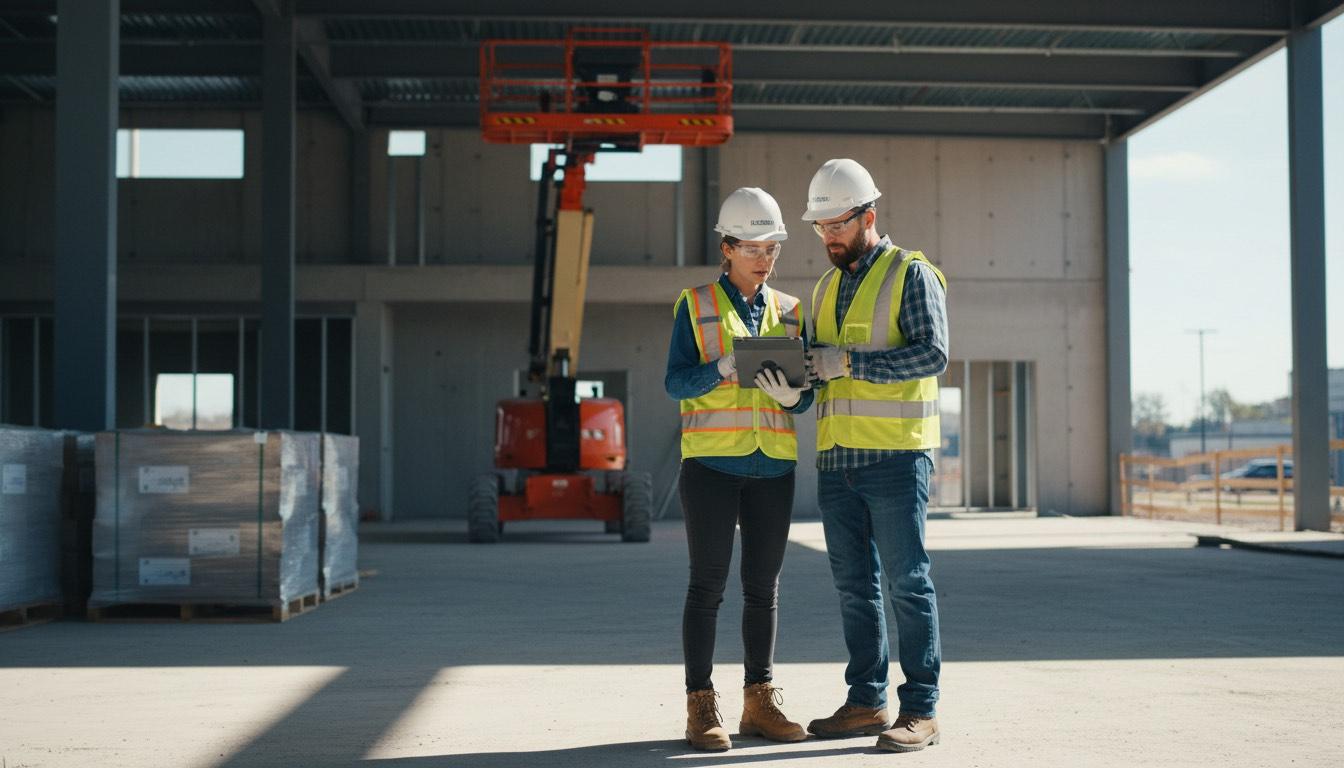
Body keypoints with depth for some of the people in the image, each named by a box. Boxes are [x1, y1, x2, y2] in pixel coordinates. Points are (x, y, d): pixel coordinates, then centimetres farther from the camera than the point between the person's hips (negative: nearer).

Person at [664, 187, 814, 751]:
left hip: (773, 465, 4)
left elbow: (806, 395, 9)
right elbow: (676, 383, -5)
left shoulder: (789, 311, 12)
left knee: (763, 587, 7)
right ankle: (701, 709, 2)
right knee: (708, 584, -3)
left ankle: (760, 703, 15)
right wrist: (723, 369, -23)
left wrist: (792, 395, -14)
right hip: (711, 460, -4)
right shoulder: (695, 306, 3)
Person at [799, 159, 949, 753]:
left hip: (895, 457, -7)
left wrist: (850, 361, -20)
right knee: (854, 586, 9)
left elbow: (933, 353, -14)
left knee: (907, 582, -4)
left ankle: (920, 709, 0)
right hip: (836, 458, 7)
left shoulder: (911, 274, -3)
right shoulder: (826, 288, 19)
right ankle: (866, 702, 16)